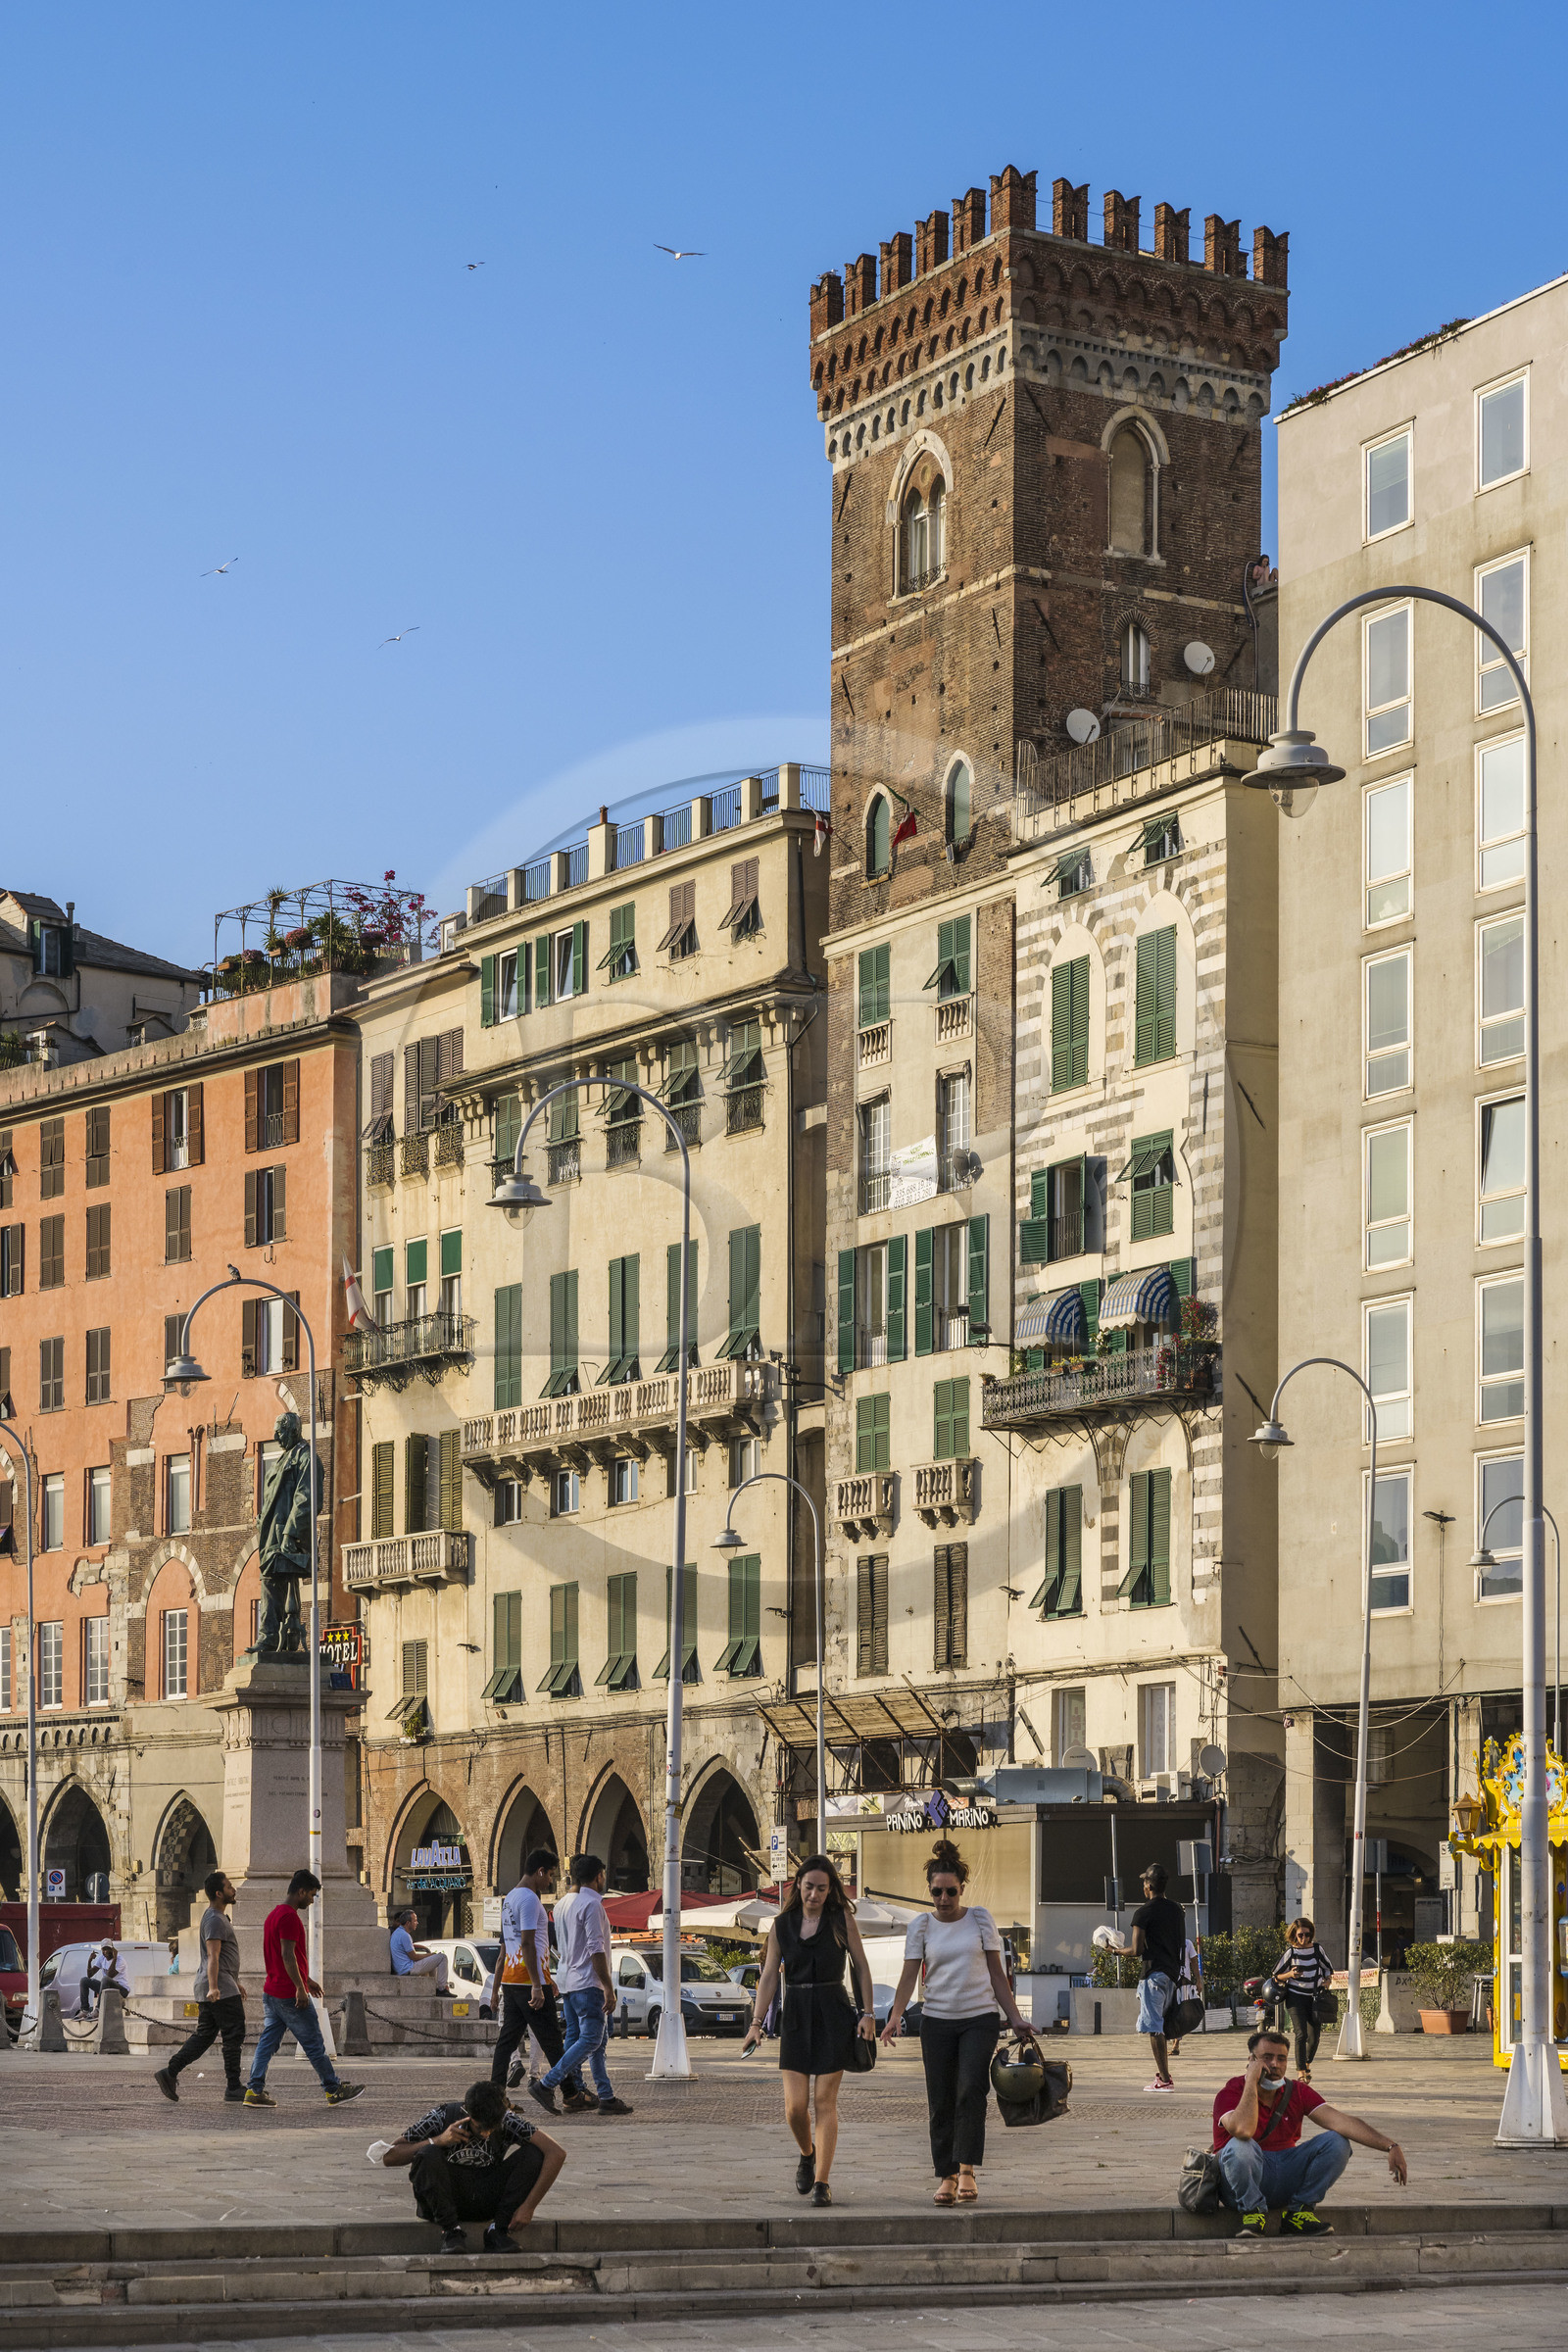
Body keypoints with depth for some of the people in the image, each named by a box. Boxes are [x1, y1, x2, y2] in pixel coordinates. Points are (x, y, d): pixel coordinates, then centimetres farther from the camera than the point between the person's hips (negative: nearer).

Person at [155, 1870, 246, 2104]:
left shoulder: (219, 1917, 20)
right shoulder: (215, 1920, -14)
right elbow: (213, 1957, -25)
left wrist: (236, 1982, 34)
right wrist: (213, 1987, -35)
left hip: (216, 1990, 10)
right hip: (223, 1990, -10)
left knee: (204, 2035, 9)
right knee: (234, 2035, -5)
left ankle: (169, 2073, 4)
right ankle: (234, 2088, -2)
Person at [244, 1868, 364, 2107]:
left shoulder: (273, 1915, 16)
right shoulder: (290, 1917, -16)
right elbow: (287, 1955, -23)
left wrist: (306, 1980, 28)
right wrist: (300, 1988, -22)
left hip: (271, 1992, 9)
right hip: (290, 1995, -9)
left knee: (268, 2042, 7)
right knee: (314, 2044, 1)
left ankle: (255, 2090, 1)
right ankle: (334, 2090, 9)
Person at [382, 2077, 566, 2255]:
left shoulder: (507, 2121, -13)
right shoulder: (442, 2117, -16)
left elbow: (557, 2153, -18)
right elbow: (388, 2157, -15)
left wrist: (529, 2206, -24)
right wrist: (437, 2141, -28)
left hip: (487, 2200, 2)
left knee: (534, 2154, -19)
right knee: (429, 2155, -32)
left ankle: (497, 2231, -18)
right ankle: (450, 2230, -22)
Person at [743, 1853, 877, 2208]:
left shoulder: (841, 1918, 1)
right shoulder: (782, 1924, 6)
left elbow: (861, 1966, 4)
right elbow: (769, 1976, 5)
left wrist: (868, 2013, -3)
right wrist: (756, 2024, -2)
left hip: (834, 2016, -2)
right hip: (795, 2017, 2)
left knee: (825, 2101, -5)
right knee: (795, 2105, -4)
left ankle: (822, 2181, -1)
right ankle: (807, 2155, 27)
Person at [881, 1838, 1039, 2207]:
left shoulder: (980, 1919, 3)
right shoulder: (921, 1927, 4)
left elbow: (996, 1972, 7)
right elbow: (909, 1975, -3)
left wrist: (1016, 2018, 3)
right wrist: (896, 2016, -18)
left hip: (980, 2017, -1)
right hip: (937, 2021, 1)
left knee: (971, 2090, -18)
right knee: (941, 2103, 1)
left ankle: (967, 2170, -15)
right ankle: (947, 2176, 8)